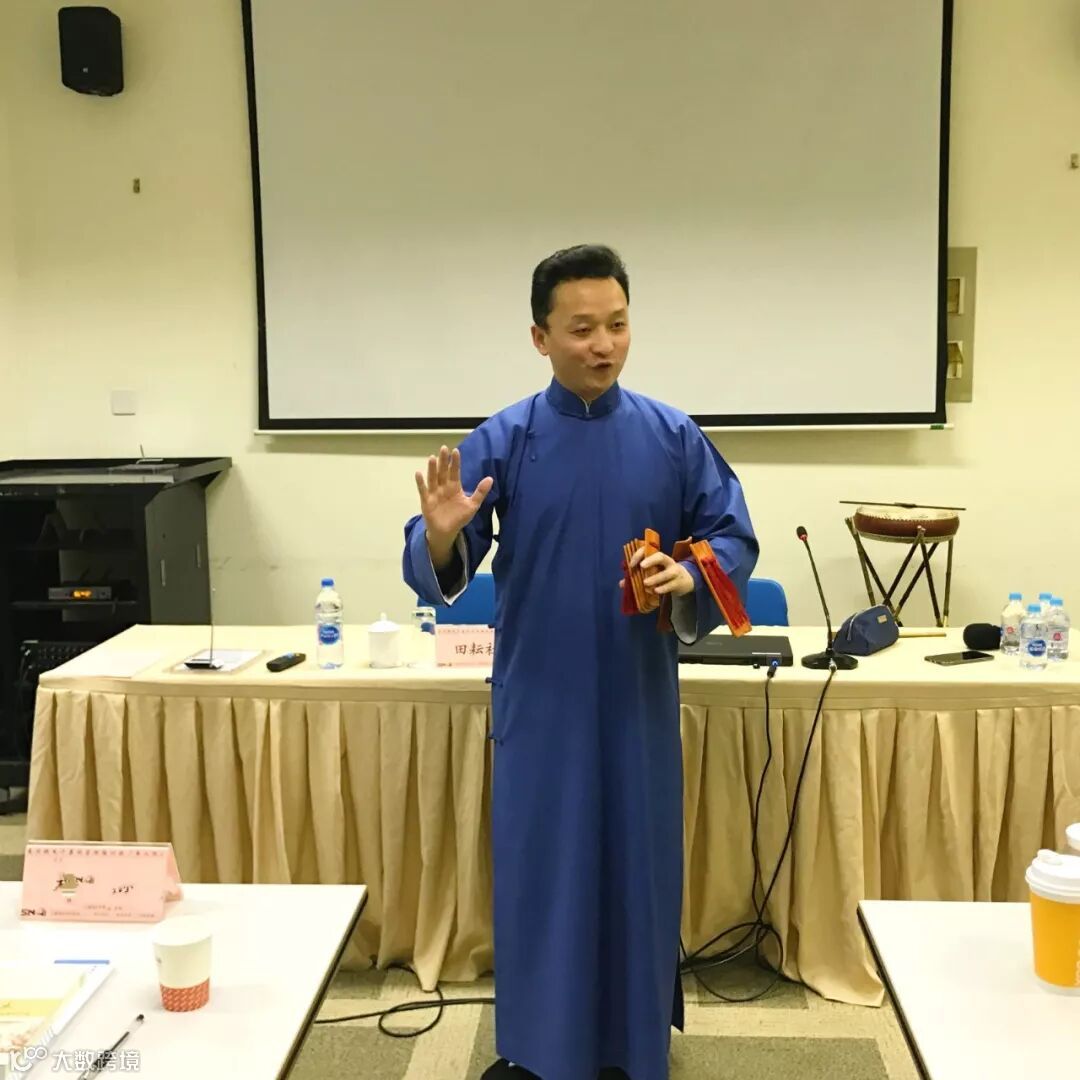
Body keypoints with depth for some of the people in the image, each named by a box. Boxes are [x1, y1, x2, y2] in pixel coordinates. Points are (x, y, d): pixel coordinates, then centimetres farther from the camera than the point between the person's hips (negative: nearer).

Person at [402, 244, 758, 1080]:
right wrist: (441, 535, -30)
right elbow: (440, 572, -7)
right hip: (539, 699, -1)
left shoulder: (674, 437, -2)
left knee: (638, 863, 12)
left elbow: (735, 539, 1)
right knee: (538, 868, 8)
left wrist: (690, 577, -20)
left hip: (638, 698, 1)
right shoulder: (501, 441, -5)